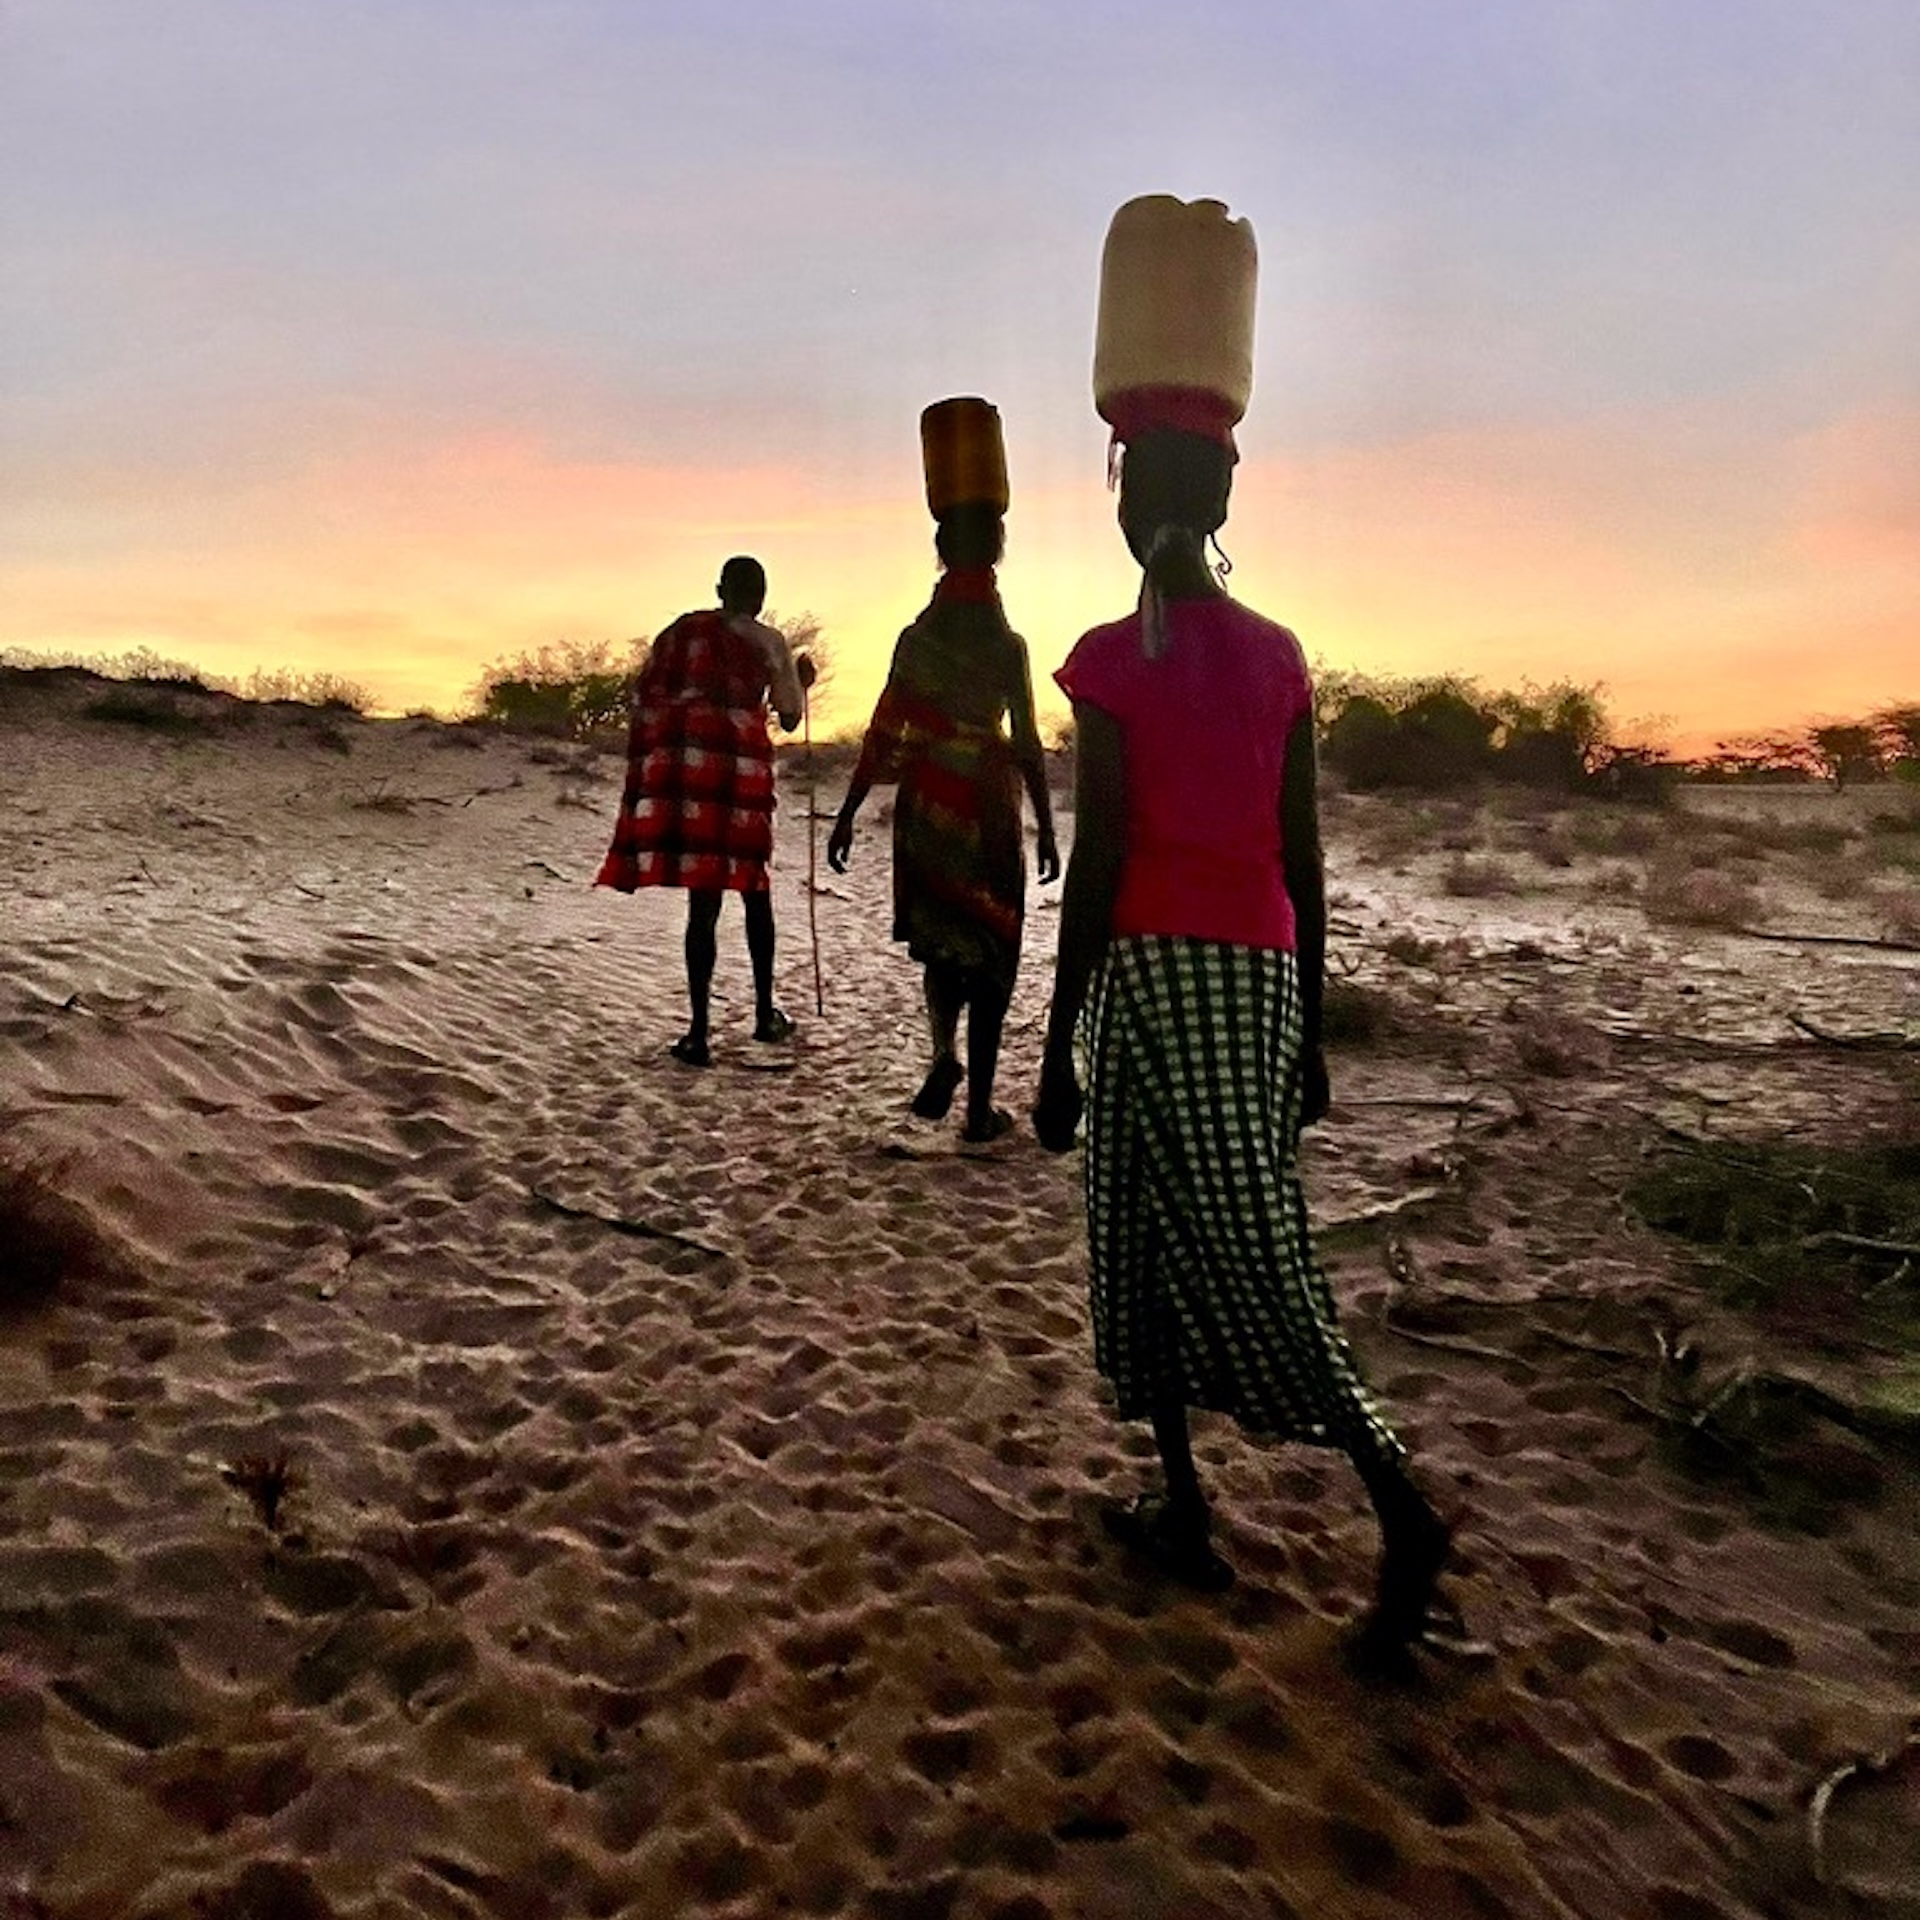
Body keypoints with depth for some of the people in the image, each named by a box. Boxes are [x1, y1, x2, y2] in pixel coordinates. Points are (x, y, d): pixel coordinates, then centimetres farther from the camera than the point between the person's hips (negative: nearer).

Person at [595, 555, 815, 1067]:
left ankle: (699, 1033, -2)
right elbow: (790, 717, 14)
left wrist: (642, 768, 13)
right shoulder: (769, 642, 7)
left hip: (674, 763, 2)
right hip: (736, 766, -2)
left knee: (703, 900, 2)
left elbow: (642, 698, 9)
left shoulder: (681, 630, 14)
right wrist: (802, 681, 33)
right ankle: (765, 1014, 22)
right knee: (755, 891, 15)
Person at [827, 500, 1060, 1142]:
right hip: (987, 812, -2)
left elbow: (883, 736, -2)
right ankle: (979, 1107, 8)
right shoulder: (1008, 646, -7)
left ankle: (944, 1051, -5)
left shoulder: (918, 638, -2)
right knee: (990, 954, 6)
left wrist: (847, 815, 3)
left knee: (940, 942, 20)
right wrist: (1046, 830, 0)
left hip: (925, 808, 2)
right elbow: (1027, 748, -7)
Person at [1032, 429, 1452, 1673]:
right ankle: (1182, 1502, 23)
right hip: (1262, 970, 6)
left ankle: (1400, 1503, -1)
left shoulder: (1113, 659, -7)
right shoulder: (1280, 656, 8)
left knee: (1243, 1250, 1)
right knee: (1149, 1226, 15)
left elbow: (1097, 862, -11)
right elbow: (1304, 860, 8)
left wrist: (1058, 1051, -6)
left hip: (1155, 969, -6)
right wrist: (1310, 1033, 15)